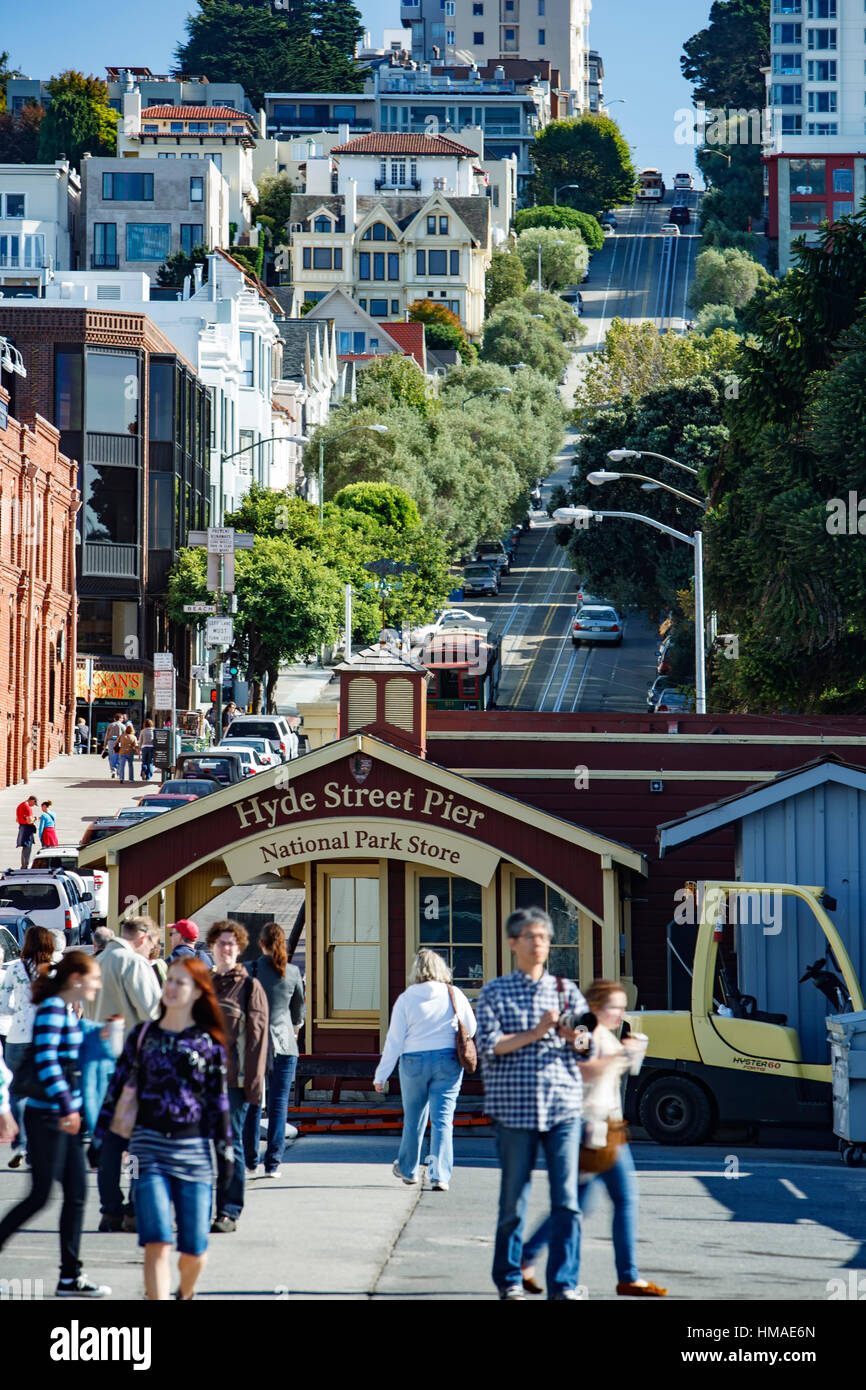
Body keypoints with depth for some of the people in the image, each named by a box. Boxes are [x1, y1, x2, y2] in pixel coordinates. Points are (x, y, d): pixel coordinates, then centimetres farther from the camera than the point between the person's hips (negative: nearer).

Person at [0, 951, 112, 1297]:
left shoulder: (68, 1011, 14)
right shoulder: (52, 1009, -14)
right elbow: (45, 1060, -23)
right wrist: (66, 1106, -26)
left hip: (66, 1117, 9)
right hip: (47, 1116, -9)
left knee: (76, 1194, 7)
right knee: (41, 1195, -5)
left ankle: (70, 1277, 10)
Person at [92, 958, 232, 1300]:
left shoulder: (209, 1043, 3)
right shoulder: (143, 1036, 6)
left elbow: (219, 1101, 5)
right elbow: (117, 1087, 11)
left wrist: (225, 1152, 3)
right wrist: (98, 1138, 10)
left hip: (194, 1148, 0)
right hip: (150, 1146, 0)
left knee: (195, 1249, 3)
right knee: (157, 1243, -13)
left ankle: (185, 1294, 35)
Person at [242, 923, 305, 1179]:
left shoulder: (250, 970, -6)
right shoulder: (293, 972, 0)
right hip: (284, 1043, 1)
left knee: (252, 1102, 10)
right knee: (278, 1103, 3)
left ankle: (251, 1160, 16)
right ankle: (273, 1163, -2)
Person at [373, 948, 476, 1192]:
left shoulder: (406, 999, -6)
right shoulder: (455, 995, -3)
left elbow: (394, 1041, -4)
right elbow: (471, 1030, 8)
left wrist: (381, 1076, 3)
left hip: (414, 1062, 0)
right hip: (448, 1062, 0)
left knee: (413, 1119, 16)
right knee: (442, 1119, -1)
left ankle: (407, 1168, 34)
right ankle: (440, 1175, -12)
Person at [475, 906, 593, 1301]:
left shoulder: (566, 990, 14)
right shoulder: (495, 992, 7)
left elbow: (589, 1047, 10)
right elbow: (489, 1046, -5)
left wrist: (577, 1039, -13)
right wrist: (535, 1034, -15)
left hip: (563, 1106, 2)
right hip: (515, 1105, -2)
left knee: (566, 1199, -6)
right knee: (514, 1200, 4)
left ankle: (563, 1284, -4)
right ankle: (509, 1281, 17)